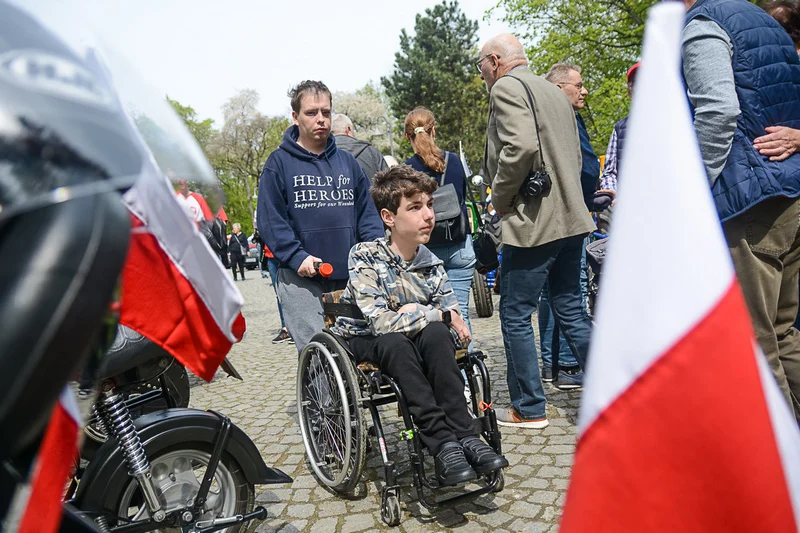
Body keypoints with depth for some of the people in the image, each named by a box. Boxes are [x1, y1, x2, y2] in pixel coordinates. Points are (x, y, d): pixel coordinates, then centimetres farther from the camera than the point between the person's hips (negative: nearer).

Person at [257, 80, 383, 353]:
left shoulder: (348, 162, 16)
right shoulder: (279, 162, 4)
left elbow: (368, 212, 14)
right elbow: (270, 219, -3)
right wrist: (297, 256, -15)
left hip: (350, 275, 4)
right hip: (300, 277, -4)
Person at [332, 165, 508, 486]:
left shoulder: (431, 262, -5)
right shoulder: (364, 257, -21)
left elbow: (454, 316, -9)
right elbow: (383, 322, -31)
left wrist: (416, 311, -25)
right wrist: (438, 314, -25)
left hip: (415, 341, 4)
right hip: (365, 341, -4)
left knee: (436, 334, -30)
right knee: (395, 343, -37)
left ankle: (464, 436, -29)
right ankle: (443, 444, -34)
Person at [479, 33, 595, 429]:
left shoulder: (506, 87, -7)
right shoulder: (555, 93, 21)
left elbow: (520, 147, -23)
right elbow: (575, 156, 21)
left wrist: (500, 199, -10)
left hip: (532, 222, -9)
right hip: (571, 219, 9)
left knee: (515, 316, 2)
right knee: (570, 311, 14)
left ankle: (528, 408, 11)